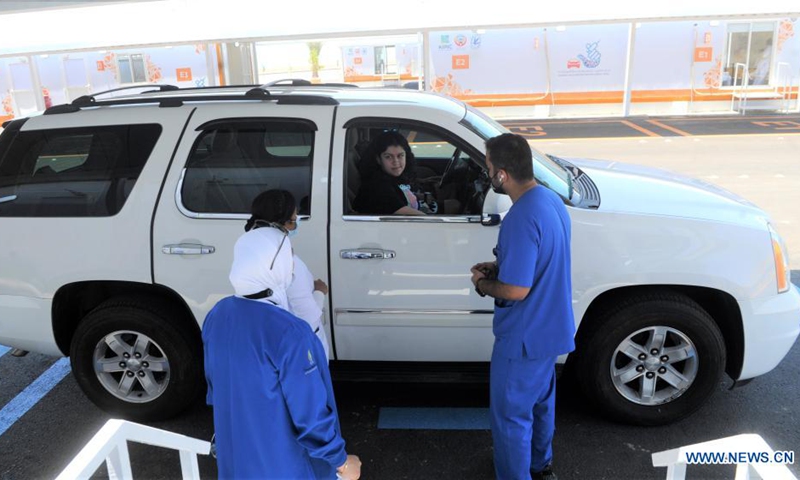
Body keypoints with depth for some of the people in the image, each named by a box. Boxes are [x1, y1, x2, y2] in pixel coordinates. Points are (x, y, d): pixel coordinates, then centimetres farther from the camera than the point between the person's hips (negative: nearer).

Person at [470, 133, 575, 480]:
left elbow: (516, 290, -28)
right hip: (549, 328, 10)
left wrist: (483, 284, -9)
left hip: (523, 335, -10)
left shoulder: (521, 219, -30)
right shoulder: (550, 200, 2)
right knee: (540, 399, 27)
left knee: (510, 414, 8)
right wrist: (499, 267, 6)